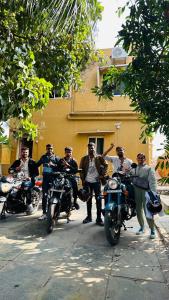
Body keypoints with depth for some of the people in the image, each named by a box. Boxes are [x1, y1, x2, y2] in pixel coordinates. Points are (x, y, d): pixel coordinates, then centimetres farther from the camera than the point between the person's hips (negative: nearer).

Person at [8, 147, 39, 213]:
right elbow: (10, 170, 7)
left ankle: (29, 205, -15)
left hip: (28, 180, -3)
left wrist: (31, 177, -12)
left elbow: (36, 172, 4)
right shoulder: (17, 162, 16)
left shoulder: (32, 162, 10)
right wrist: (15, 169, -13)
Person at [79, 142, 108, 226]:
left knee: (98, 199, 0)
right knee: (88, 199, 12)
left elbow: (105, 165, 3)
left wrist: (102, 175, -6)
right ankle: (89, 216, 23)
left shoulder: (99, 158, 0)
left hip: (96, 181, -2)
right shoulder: (84, 158, 4)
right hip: (87, 182, 2)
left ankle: (99, 218, 8)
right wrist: (82, 179, -3)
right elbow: (81, 169, 5)